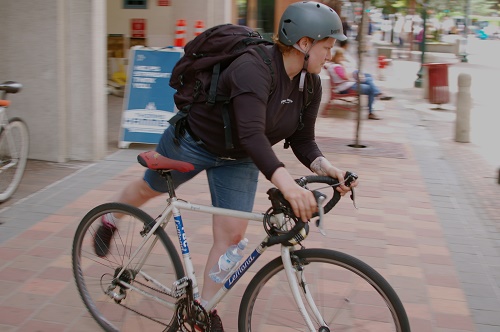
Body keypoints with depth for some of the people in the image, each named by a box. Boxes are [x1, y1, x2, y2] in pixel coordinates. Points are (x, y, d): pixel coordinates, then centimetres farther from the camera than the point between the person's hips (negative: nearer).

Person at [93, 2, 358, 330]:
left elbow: (303, 142, -8)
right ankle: (111, 221, 53)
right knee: (149, 189, 20)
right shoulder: (253, 68, -36)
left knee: (232, 234, -2)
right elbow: (251, 133, -48)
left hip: (237, 160, 6)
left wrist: (327, 167, -28)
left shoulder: (311, 84, -12)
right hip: (194, 141, -5)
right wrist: (285, 181, -60)